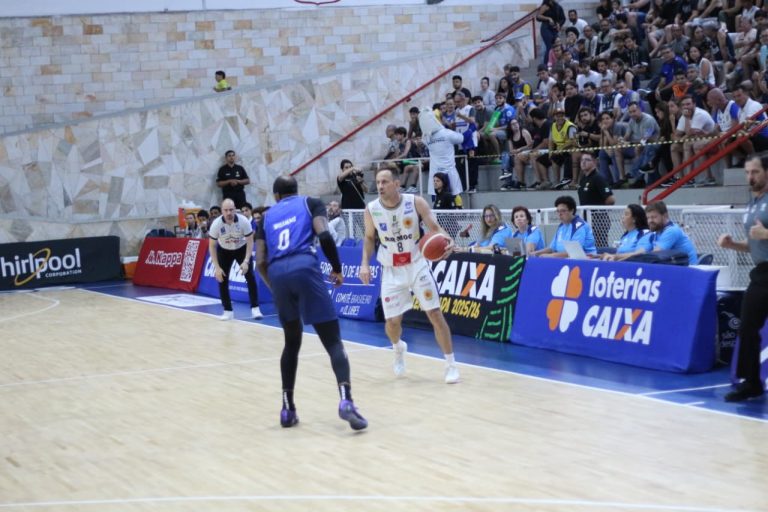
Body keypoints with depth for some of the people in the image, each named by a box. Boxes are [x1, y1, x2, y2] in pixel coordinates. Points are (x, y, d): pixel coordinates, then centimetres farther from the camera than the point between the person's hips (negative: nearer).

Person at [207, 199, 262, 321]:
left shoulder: (243, 221, -29)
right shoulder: (216, 224, -27)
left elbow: (250, 242, -19)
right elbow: (212, 246, -17)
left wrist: (246, 261, -29)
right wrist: (217, 267, -22)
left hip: (241, 249, -1)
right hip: (224, 250, 1)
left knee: (250, 276, -12)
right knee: (222, 279, -6)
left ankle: (255, 308, -6)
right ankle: (228, 311, 4)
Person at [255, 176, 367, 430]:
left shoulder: (268, 216, 27)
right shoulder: (310, 203, 18)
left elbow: (260, 262, 17)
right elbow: (324, 235, -1)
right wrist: (337, 269, 10)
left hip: (277, 273, 3)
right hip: (305, 268, -3)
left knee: (292, 343, 22)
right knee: (333, 341, -3)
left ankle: (287, 408, 20)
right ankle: (346, 401, -22)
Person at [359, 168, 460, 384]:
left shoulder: (416, 202, -17)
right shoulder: (371, 210, -11)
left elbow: (435, 228, -16)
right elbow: (369, 238, 6)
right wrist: (365, 264, -6)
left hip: (417, 265, -1)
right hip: (392, 271, 1)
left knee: (435, 314, -6)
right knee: (392, 321, 1)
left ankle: (451, 364, 4)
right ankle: (398, 348, 38)